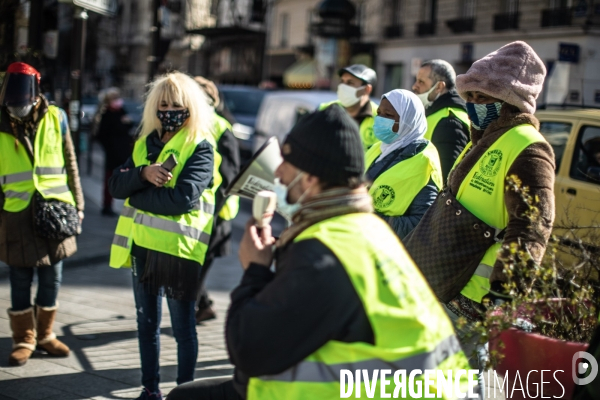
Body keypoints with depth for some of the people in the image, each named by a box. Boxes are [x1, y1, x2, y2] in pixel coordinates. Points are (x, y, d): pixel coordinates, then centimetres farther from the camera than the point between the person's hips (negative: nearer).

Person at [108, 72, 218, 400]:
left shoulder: (201, 147, -10)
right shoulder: (146, 142, 10)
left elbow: (184, 197, -23)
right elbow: (116, 185, 2)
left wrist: (137, 196, -11)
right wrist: (143, 173, -18)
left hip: (178, 249, -6)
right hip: (142, 245, 7)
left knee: (183, 327, 5)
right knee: (147, 323, 16)